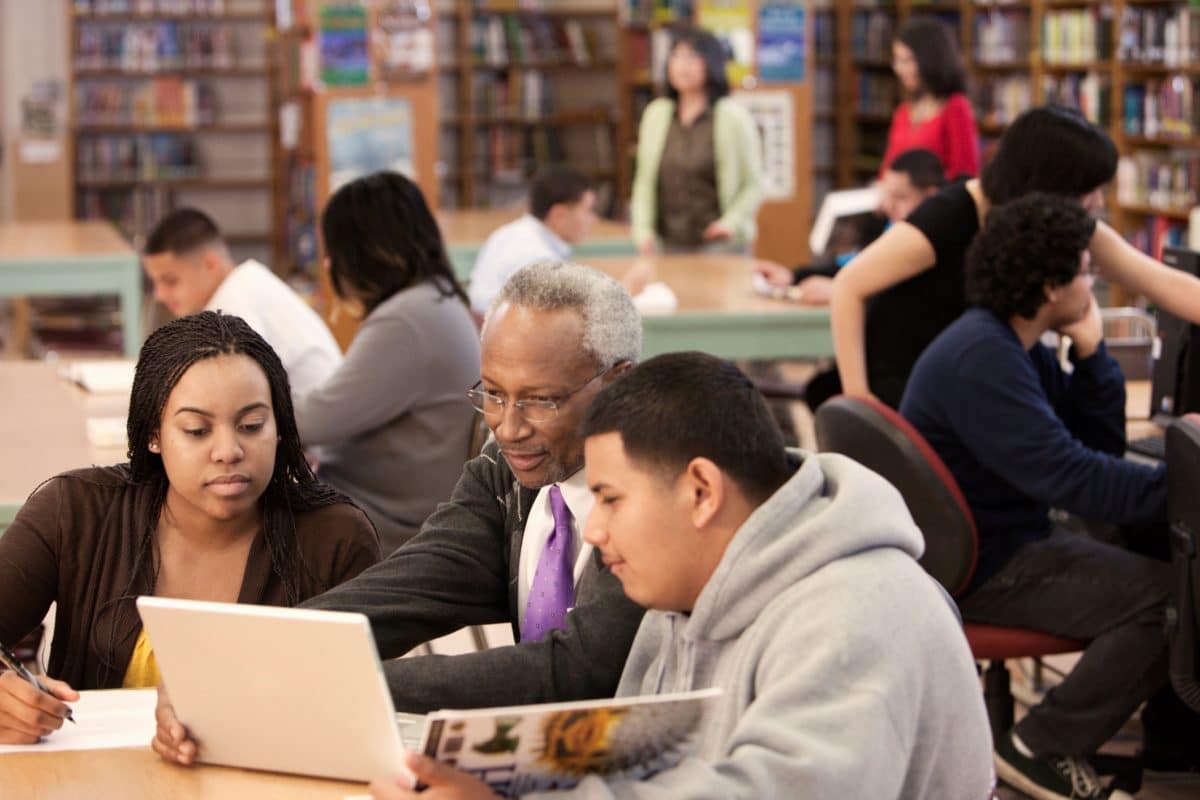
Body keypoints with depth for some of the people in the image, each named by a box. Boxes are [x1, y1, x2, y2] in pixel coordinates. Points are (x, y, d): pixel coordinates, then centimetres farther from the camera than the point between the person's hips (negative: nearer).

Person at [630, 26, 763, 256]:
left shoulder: (733, 117, -3)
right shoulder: (655, 115, 9)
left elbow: (753, 185, -1)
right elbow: (645, 180, 12)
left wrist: (732, 222, -15)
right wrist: (643, 229, 1)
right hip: (670, 244, 4)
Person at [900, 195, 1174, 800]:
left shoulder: (1014, 347, 10)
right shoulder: (982, 358, -22)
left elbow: (1102, 444, 10)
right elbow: (1067, 476, -30)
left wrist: (1091, 353, -2)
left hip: (1006, 540, 11)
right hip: (976, 568, -11)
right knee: (1164, 598, -20)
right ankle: (1043, 750, -10)